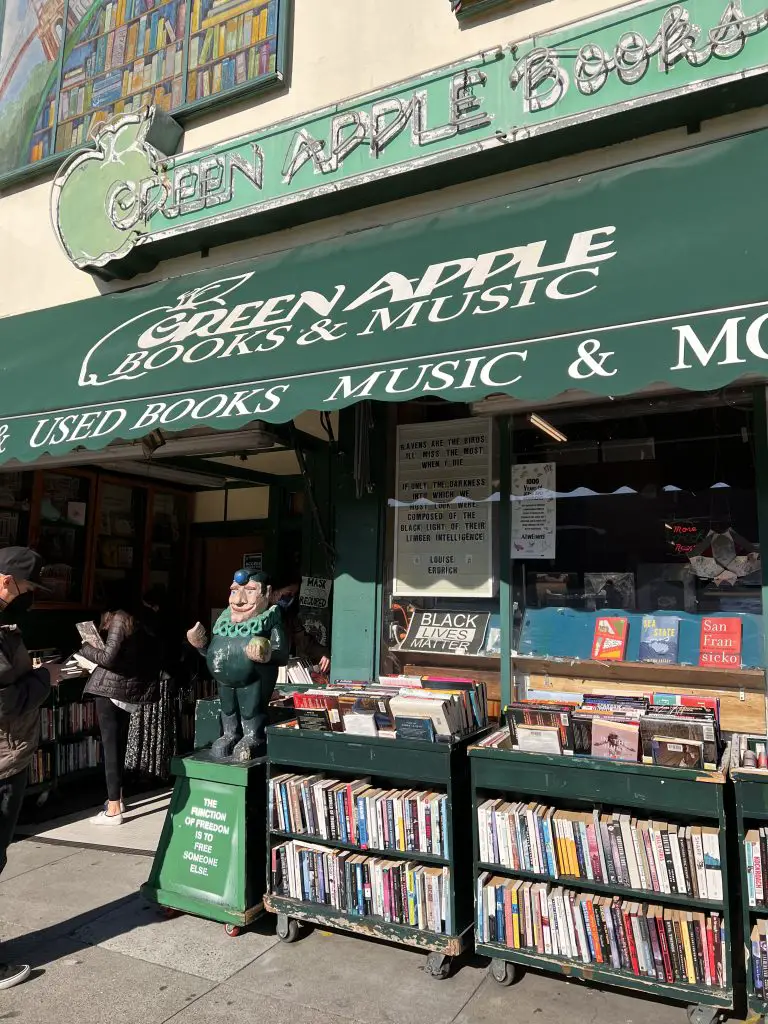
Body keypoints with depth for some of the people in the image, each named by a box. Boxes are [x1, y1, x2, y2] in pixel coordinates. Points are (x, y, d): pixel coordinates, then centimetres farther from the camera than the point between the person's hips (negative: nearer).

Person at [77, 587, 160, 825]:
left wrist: (85, 648, 1)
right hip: (131, 690, 7)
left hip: (110, 689, -7)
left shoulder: (118, 620, -5)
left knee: (110, 745, -4)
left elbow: (109, 658, -13)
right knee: (119, 744, 17)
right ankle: (117, 798, 28)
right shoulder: (142, 624, 15)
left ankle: (113, 810, -2)